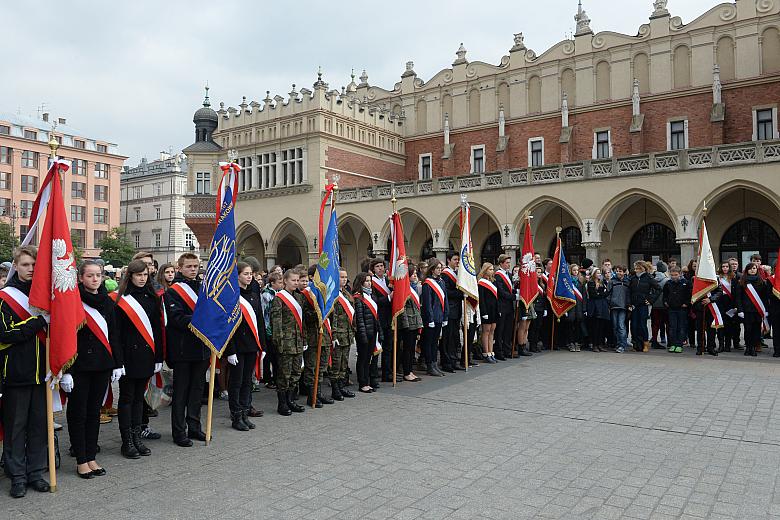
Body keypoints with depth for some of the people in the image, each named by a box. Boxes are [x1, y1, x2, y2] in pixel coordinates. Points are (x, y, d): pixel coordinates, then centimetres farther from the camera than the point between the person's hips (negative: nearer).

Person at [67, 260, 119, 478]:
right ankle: (81, 460, 15)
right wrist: (66, 366, -18)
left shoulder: (108, 302, 8)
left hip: (101, 364, 5)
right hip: (79, 365, -5)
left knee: (94, 411, 12)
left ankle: (91, 457, 22)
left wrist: (115, 364, 7)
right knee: (78, 412, 5)